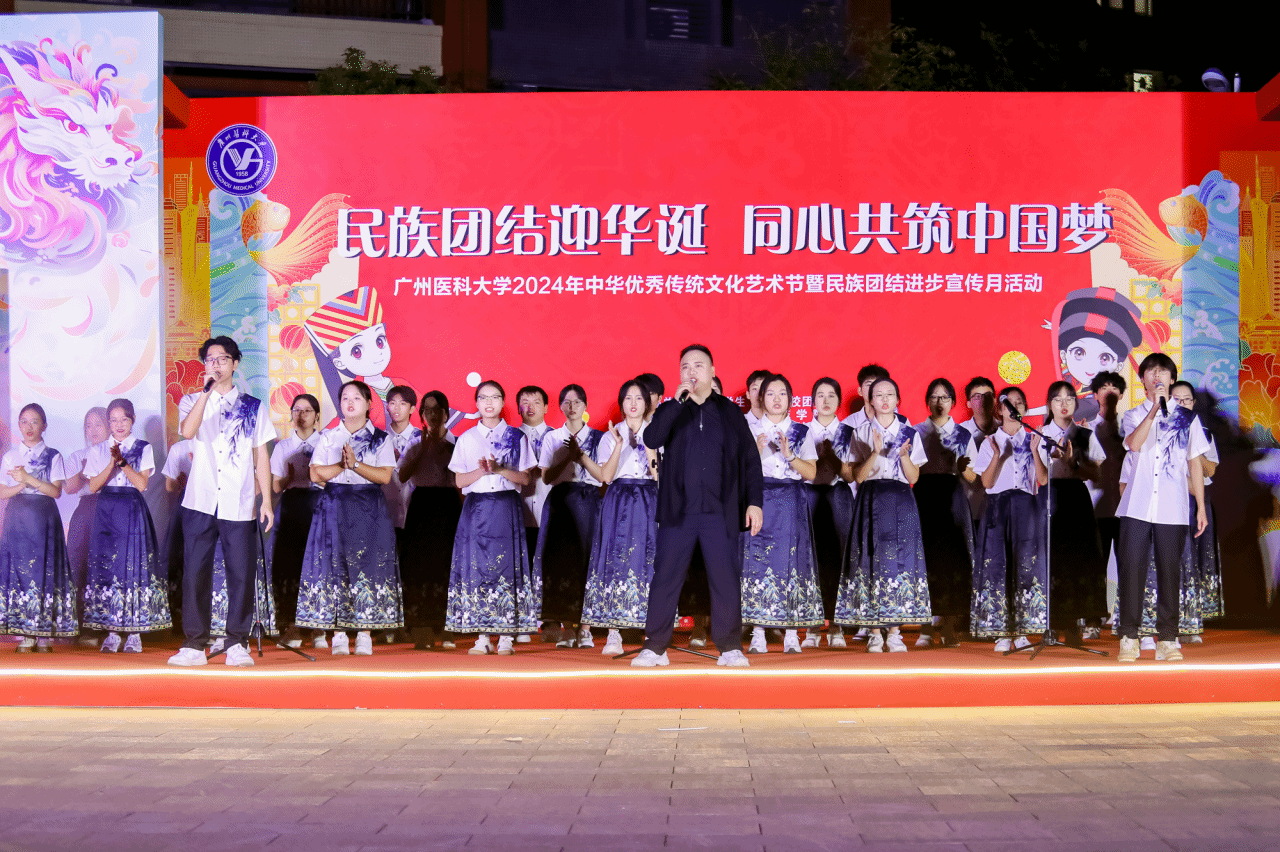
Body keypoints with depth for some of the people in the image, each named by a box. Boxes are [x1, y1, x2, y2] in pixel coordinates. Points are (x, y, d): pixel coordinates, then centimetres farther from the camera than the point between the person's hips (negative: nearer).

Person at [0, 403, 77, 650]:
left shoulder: (53, 456, 5)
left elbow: (56, 491, -4)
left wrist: (29, 479, -13)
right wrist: (22, 485, -11)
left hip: (44, 519, -2)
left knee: (45, 571, -6)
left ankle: (45, 634, -2)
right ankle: (25, 635, 0)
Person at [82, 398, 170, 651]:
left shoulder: (143, 449, 6)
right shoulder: (98, 450, 11)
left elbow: (141, 483, -5)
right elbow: (93, 486, 1)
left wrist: (122, 461, -13)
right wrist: (112, 463, -11)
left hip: (133, 513, -2)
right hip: (106, 513, 2)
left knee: (134, 566, -6)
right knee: (106, 568, -2)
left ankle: (134, 633, -1)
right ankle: (111, 633, 4)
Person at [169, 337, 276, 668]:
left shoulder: (253, 406, 13)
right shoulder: (192, 401, 11)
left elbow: (261, 456, 11)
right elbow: (187, 431, -11)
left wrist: (267, 500, 4)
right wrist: (207, 391, -12)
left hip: (239, 505, 0)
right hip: (200, 503, 0)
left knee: (241, 573, -1)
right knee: (195, 572, -1)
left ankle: (236, 643, 8)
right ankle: (194, 644, 5)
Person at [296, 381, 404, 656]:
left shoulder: (381, 439, 7)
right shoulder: (328, 436, 12)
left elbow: (385, 476, -5)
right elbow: (316, 474, 2)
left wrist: (355, 464, -14)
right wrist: (343, 465, -10)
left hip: (369, 509, -1)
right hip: (335, 506, 1)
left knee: (368, 567, -5)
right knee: (335, 567, -5)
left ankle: (364, 635, -1)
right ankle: (338, 635, -1)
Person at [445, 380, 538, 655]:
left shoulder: (516, 437, 8)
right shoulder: (467, 438, 11)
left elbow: (524, 478, 3)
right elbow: (459, 480, 5)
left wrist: (500, 469, -13)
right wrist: (482, 471, -12)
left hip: (506, 507, -1)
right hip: (476, 508, 1)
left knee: (506, 566, -6)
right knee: (477, 567, -4)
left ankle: (506, 637, -2)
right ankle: (482, 637, 1)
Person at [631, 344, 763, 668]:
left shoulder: (729, 412, 12)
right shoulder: (671, 411, 12)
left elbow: (750, 458, 10)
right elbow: (652, 439, -9)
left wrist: (755, 501, 3)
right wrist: (678, 401, -11)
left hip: (720, 512, 0)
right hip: (678, 511, 0)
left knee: (726, 580, -1)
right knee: (665, 579, 0)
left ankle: (730, 648, 7)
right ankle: (654, 647, 7)